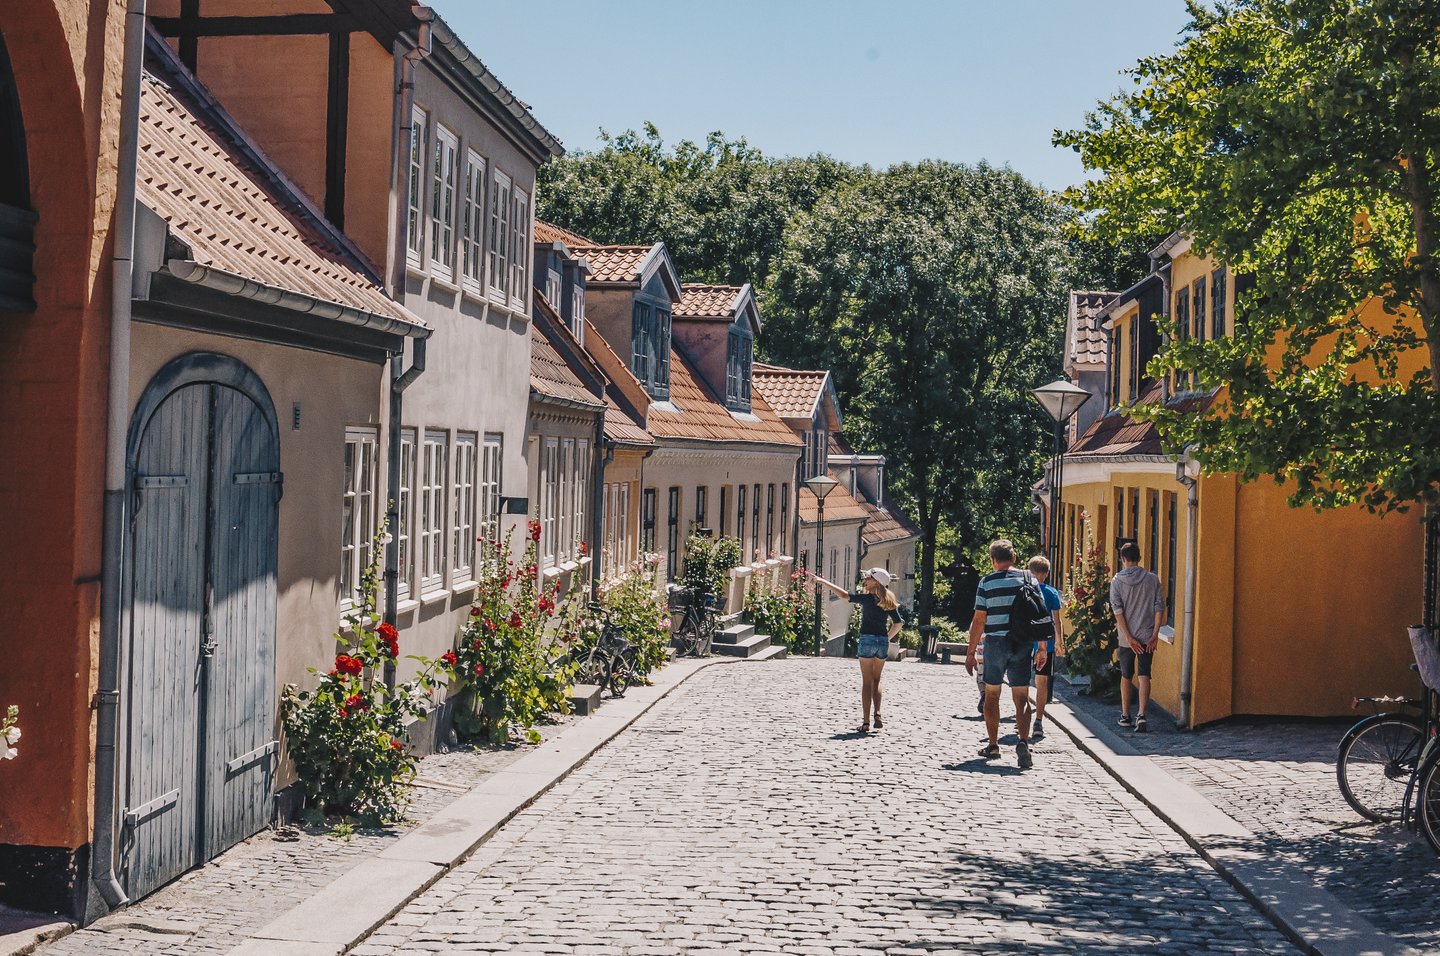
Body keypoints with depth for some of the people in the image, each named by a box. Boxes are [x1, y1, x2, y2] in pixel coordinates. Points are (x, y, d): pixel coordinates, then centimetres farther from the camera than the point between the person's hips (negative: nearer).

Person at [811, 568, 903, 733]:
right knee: (876, 680, 17)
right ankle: (877, 714, 1)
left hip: (867, 640, -4)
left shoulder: (867, 598, -8)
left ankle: (866, 722, -2)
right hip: (883, 642, 4)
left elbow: (844, 594, -13)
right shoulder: (888, 602, 7)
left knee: (867, 682, 0)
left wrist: (822, 581, -8)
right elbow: (898, 623, 8)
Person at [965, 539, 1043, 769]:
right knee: (1021, 698, 2)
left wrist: (971, 652, 2)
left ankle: (993, 745, 19)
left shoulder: (987, 582, -2)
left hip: (995, 642, -1)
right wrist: (1042, 648, 10)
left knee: (992, 695, 14)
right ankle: (1023, 741, -18)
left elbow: (979, 620, -4)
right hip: (1023, 644, 1)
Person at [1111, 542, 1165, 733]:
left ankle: (1125, 716, 22)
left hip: (1127, 638, 0)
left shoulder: (1117, 581, -3)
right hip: (1147, 636, 0)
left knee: (1126, 676, 14)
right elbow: (1159, 608, -3)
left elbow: (1117, 611, -10)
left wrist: (1128, 637, -10)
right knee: (1144, 676, -1)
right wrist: (1155, 634, -3)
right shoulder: (1152, 579, 1)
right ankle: (1141, 715, -17)